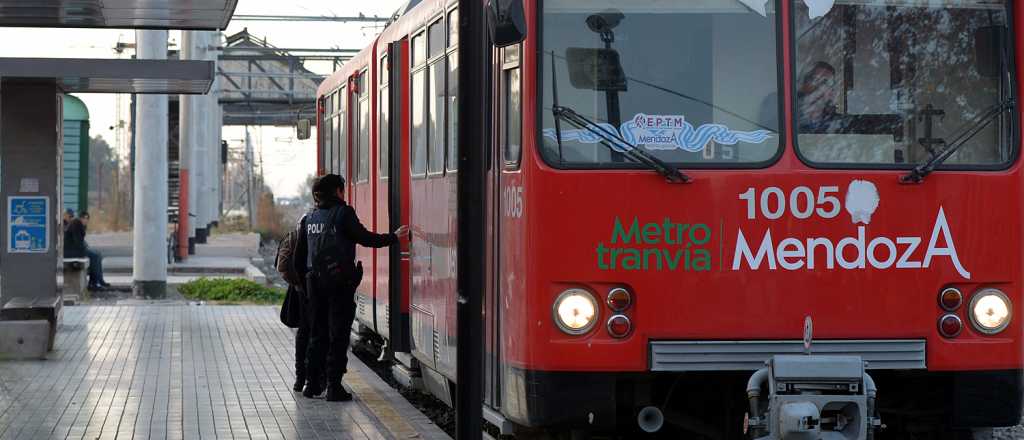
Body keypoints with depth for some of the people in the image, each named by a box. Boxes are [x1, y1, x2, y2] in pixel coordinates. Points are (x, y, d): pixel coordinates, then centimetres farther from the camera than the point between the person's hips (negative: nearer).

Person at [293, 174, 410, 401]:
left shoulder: (309, 219, 11)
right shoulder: (343, 213, -7)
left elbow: (299, 256, 14)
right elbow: (365, 238, -10)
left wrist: (303, 279, 24)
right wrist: (394, 237, 1)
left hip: (315, 282, 6)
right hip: (340, 282, -6)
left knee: (317, 334, 14)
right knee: (338, 335, -2)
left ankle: (312, 383, 14)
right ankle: (334, 387, -4)